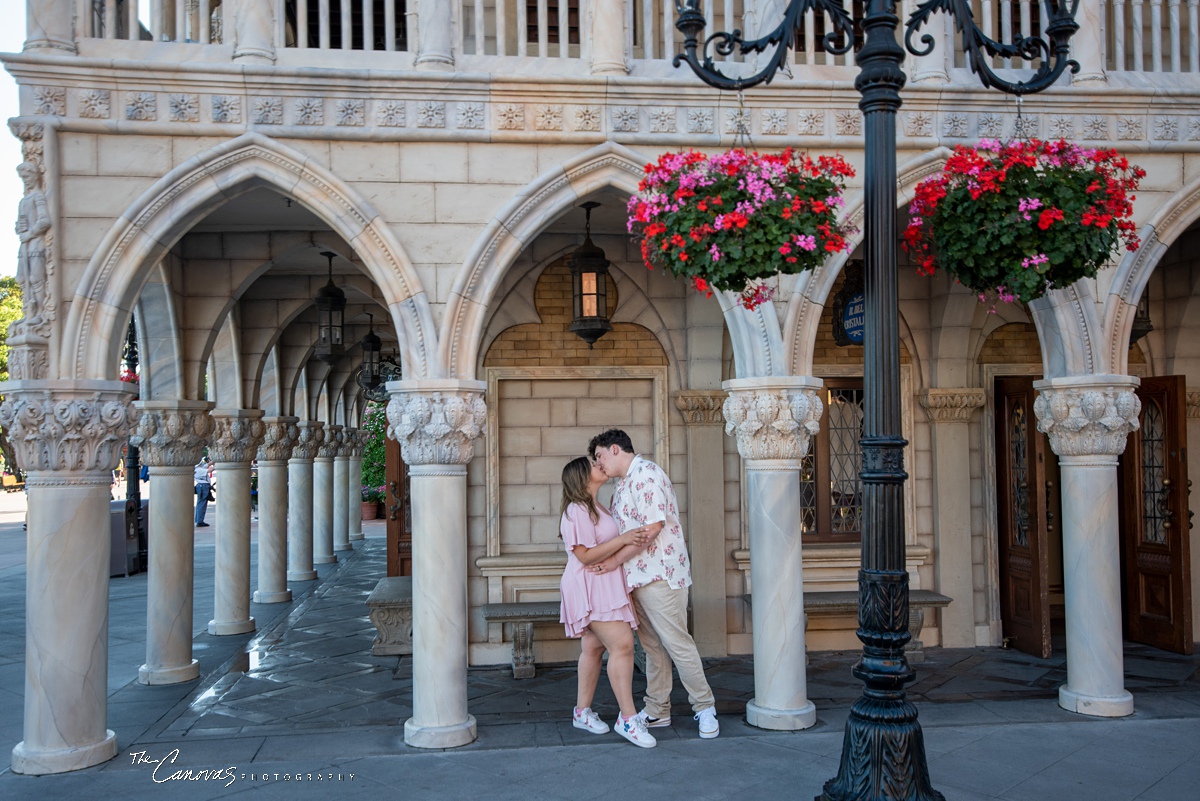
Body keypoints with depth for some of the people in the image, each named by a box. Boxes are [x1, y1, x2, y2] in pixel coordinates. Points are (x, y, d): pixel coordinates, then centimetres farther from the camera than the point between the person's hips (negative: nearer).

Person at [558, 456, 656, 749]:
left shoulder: (597, 508, 18)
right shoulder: (576, 510, -15)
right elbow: (585, 555, -20)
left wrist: (635, 539, 13)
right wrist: (623, 539, -24)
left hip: (606, 588, 10)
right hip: (589, 589, -10)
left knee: (594, 647, 12)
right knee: (622, 644, -16)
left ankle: (582, 711, 22)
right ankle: (628, 718, -12)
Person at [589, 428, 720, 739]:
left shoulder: (646, 473, -13)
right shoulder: (624, 483, 19)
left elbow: (653, 526, -21)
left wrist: (616, 559, -16)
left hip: (660, 573, -9)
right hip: (638, 576, 10)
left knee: (676, 642, -6)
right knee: (652, 646, 12)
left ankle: (705, 707, 5)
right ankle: (657, 710, 19)